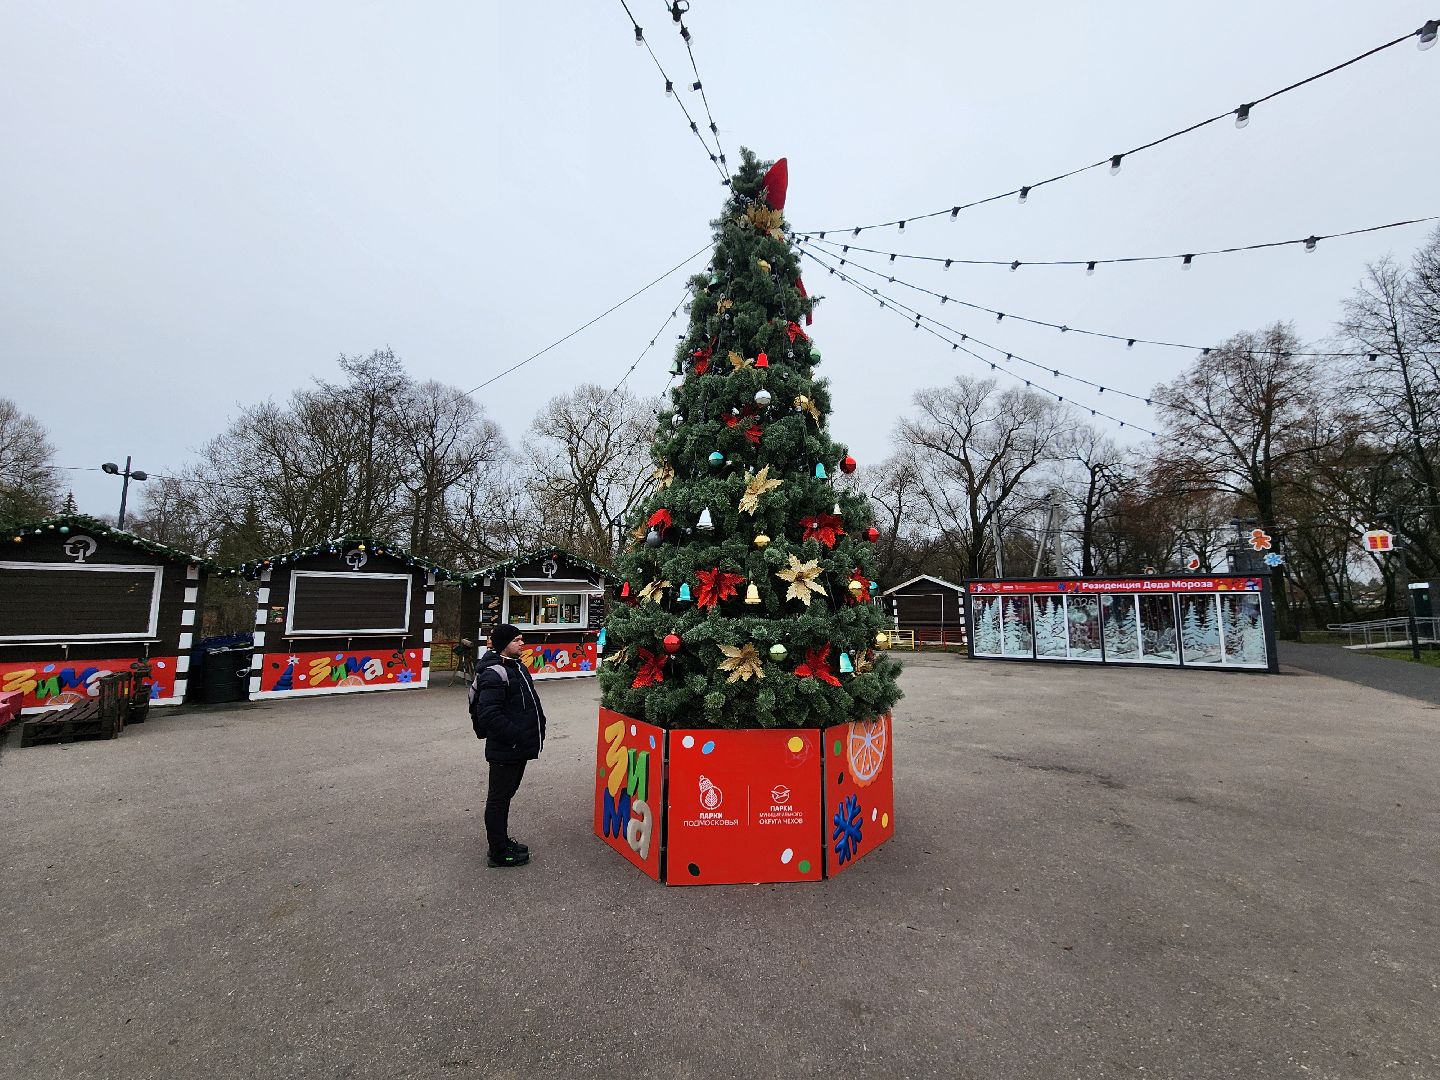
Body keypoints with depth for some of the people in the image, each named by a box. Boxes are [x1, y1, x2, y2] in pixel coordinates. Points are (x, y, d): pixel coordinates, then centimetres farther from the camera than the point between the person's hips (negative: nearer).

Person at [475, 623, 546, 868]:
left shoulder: (516, 666, 11)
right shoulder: (494, 673, -21)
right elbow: (490, 714, -27)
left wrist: (538, 725, 13)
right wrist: (515, 735, -24)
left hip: (519, 747, 10)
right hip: (504, 750, -10)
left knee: (506, 793, 21)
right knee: (499, 798, 4)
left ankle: (502, 841, 36)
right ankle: (499, 853, 17)